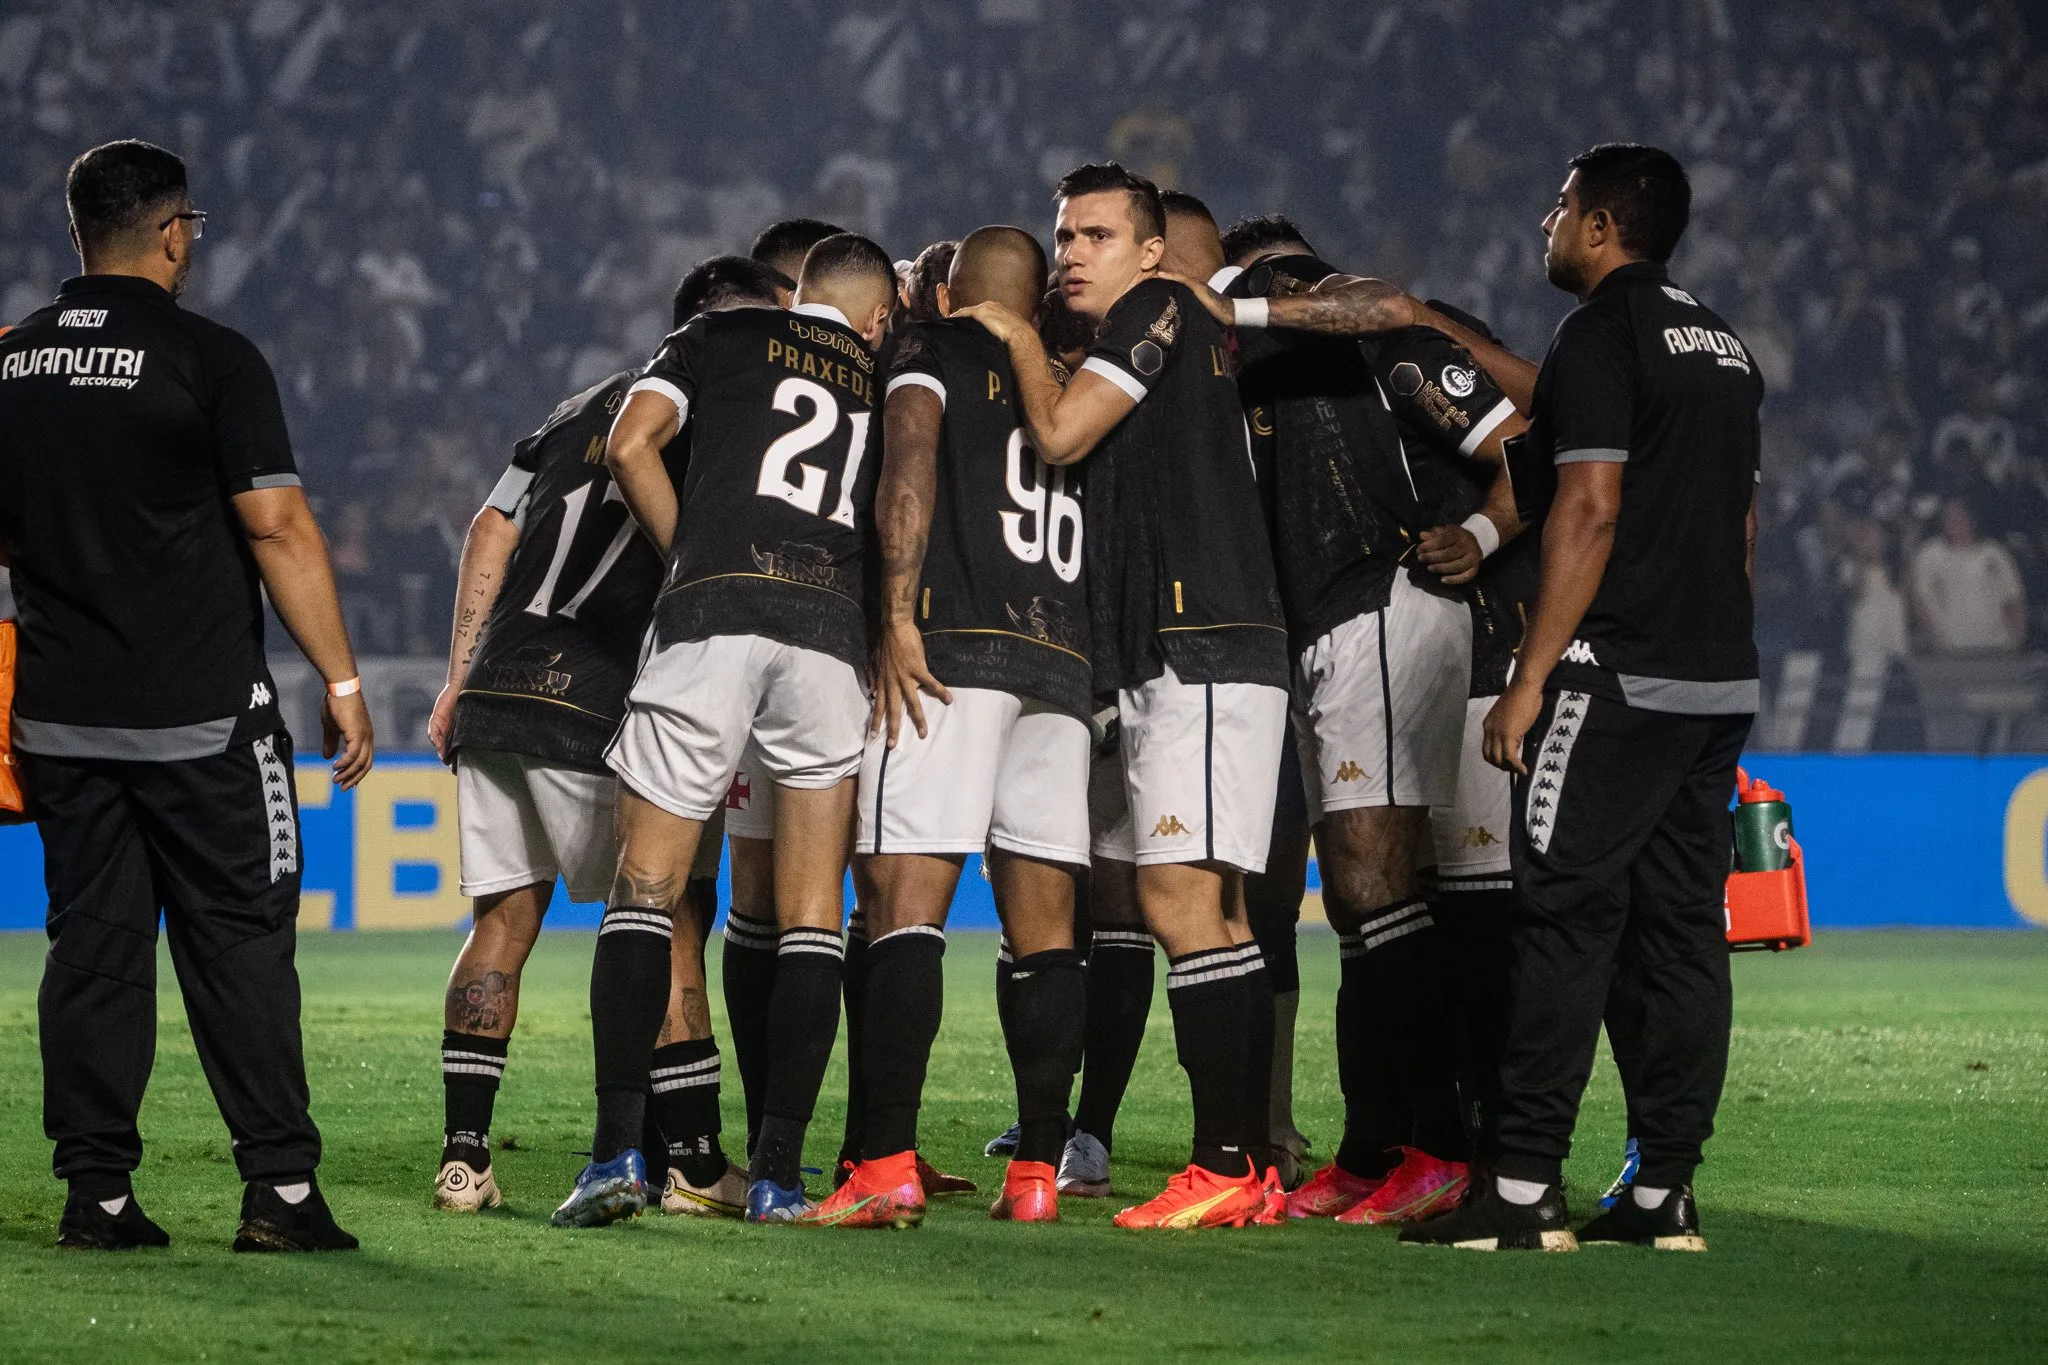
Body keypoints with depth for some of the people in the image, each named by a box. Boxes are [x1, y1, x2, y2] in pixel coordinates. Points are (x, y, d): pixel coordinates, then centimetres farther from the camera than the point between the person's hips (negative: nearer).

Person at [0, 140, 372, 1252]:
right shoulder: (210, 360, -9)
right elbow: (278, 530, -12)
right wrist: (342, 680, -7)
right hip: (200, 718, -5)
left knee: (92, 946, 8)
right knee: (239, 945, 1)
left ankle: (96, 1190, 5)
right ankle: (279, 1189, -1)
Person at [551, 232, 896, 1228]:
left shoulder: (722, 336, 19)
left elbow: (630, 446, 6)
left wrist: (694, 559, 14)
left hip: (711, 618, -2)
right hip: (835, 636, 2)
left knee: (646, 890, 1)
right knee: (810, 916, 7)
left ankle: (618, 1150, -12)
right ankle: (779, 1171, 3)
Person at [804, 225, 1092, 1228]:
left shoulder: (933, 351, 8)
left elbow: (911, 461, -9)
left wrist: (899, 618, -13)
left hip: (953, 645, -5)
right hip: (1065, 658, 5)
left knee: (905, 902, -10)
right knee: (1043, 927, 7)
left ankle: (887, 1164, -20)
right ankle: (1038, 1171, 4)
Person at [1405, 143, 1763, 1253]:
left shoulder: (1602, 336, -8)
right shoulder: (1723, 348, 19)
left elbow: (1590, 507, -16)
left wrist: (1528, 680, -15)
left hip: (1617, 675, -8)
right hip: (1720, 681, 8)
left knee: (1566, 922, -8)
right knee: (1681, 929, 7)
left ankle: (1524, 1191, -11)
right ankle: (1664, 1190, 7)